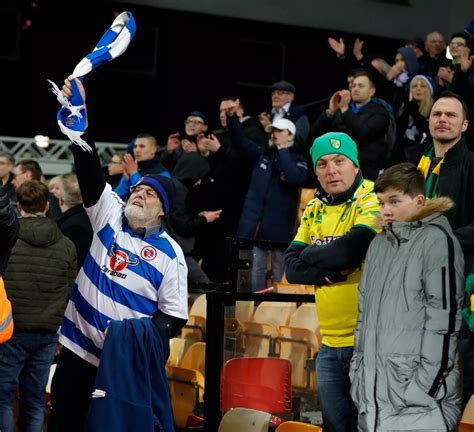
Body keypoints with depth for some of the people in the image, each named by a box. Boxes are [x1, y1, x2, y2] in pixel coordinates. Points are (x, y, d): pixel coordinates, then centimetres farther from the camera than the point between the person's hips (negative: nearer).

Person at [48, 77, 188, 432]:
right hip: (79, 348, 3)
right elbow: (90, 170, -9)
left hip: (128, 360, -3)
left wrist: (142, 337, -23)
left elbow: (174, 316, -4)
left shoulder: (169, 254, -5)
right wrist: (79, 115, -21)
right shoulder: (110, 215, 3)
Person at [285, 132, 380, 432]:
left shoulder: (373, 201, -8)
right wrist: (331, 270, -15)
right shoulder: (314, 210, 11)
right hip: (331, 343, 6)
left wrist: (311, 255, -6)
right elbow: (292, 268, 3)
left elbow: (352, 249, -24)